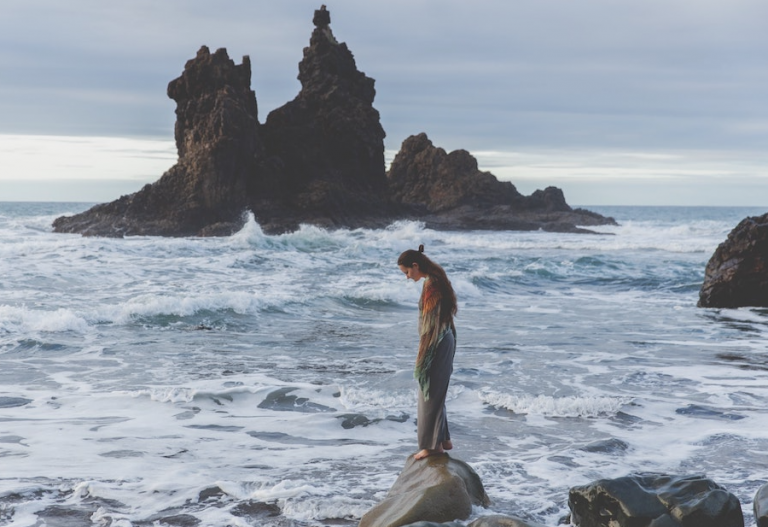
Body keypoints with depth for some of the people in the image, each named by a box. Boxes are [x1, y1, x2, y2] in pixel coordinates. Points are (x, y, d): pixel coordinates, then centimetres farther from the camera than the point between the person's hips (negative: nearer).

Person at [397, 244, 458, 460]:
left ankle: (433, 444, 7)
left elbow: (431, 323, -21)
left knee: (430, 393, -1)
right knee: (436, 392, 18)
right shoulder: (437, 280, 10)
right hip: (444, 342, 10)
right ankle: (443, 439, 25)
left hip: (435, 345, -10)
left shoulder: (430, 284, -20)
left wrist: (422, 358, -17)